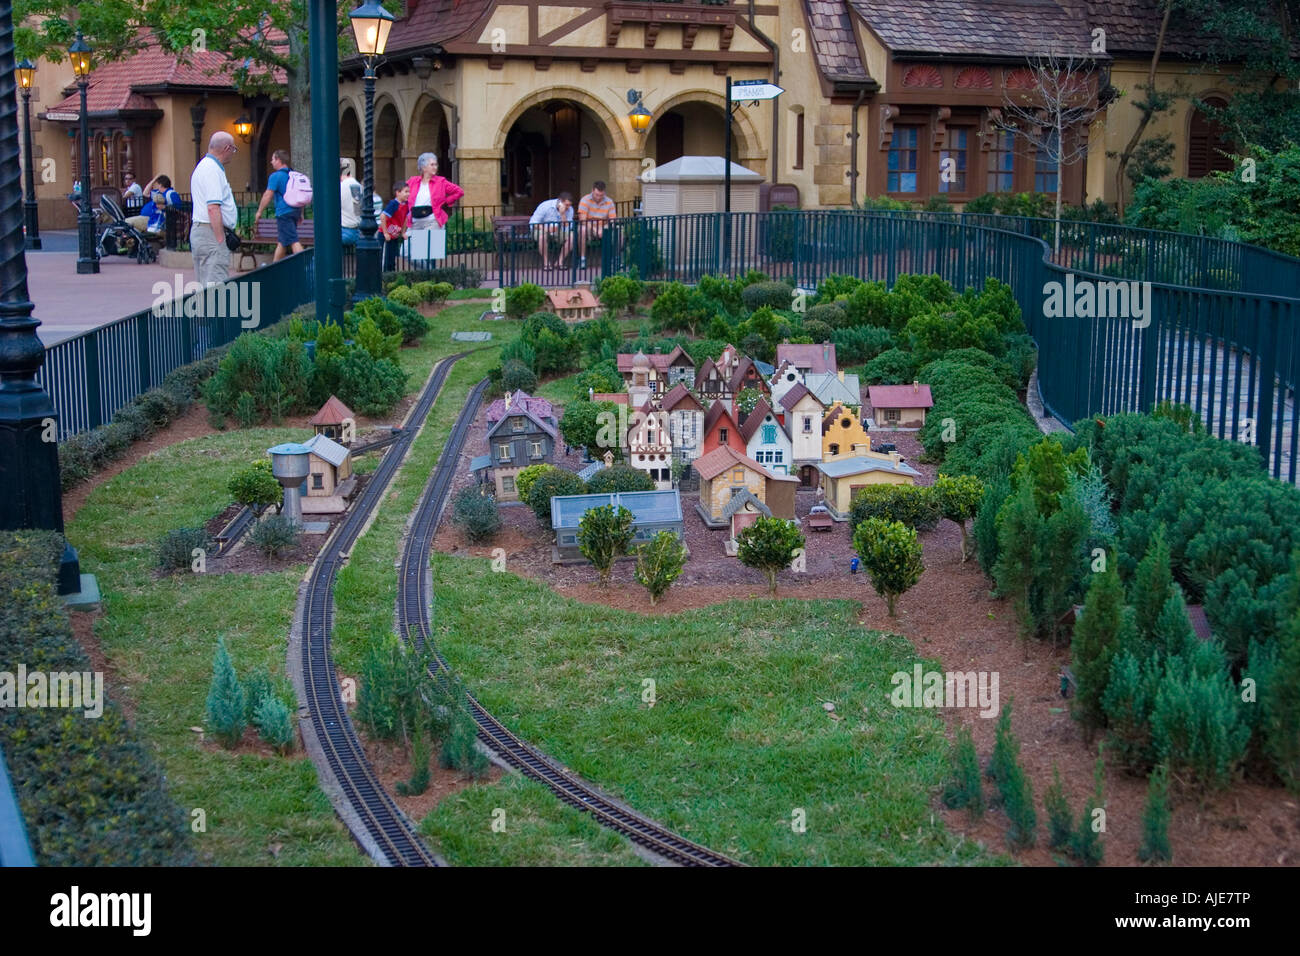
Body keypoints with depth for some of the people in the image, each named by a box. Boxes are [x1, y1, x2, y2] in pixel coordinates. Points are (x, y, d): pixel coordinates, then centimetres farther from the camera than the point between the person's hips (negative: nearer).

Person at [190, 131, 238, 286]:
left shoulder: (202, 166, 20)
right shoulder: (213, 170, -14)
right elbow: (213, 208, -22)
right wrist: (220, 240, -21)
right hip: (211, 233, -11)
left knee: (204, 286, 11)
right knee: (216, 284, -15)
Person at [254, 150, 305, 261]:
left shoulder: (275, 176, -10)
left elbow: (267, 196, -10)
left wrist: (259, 211, 0)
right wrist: (301, 213, 24)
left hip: (284, 213, -8)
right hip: (295, 211, 8)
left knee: (293, 241, -11)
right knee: (281, 241, 16)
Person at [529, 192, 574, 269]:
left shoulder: (570, 209, -9)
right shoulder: (545, 206, -19)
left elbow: (567, 228, -17)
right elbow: (533, 223, -19)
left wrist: (562, 214, -30)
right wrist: (547, 228, -34)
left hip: (557, 231, 4)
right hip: (541, 229, -4)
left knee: (572, 236, -24)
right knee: (542, 235, -39)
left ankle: (559, 262, -14)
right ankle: (546, 263, -22)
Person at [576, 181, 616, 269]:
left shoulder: (609, 202, 0)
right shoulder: (585, 200, -9)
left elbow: (613, 220, -4)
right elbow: (583, 220, -17)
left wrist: (603, 229, -25)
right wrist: (594, 229, -30)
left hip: (603, 229, 3)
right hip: (589, 228, -3)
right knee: (583, 230, -37)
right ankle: (582, 259, -26)